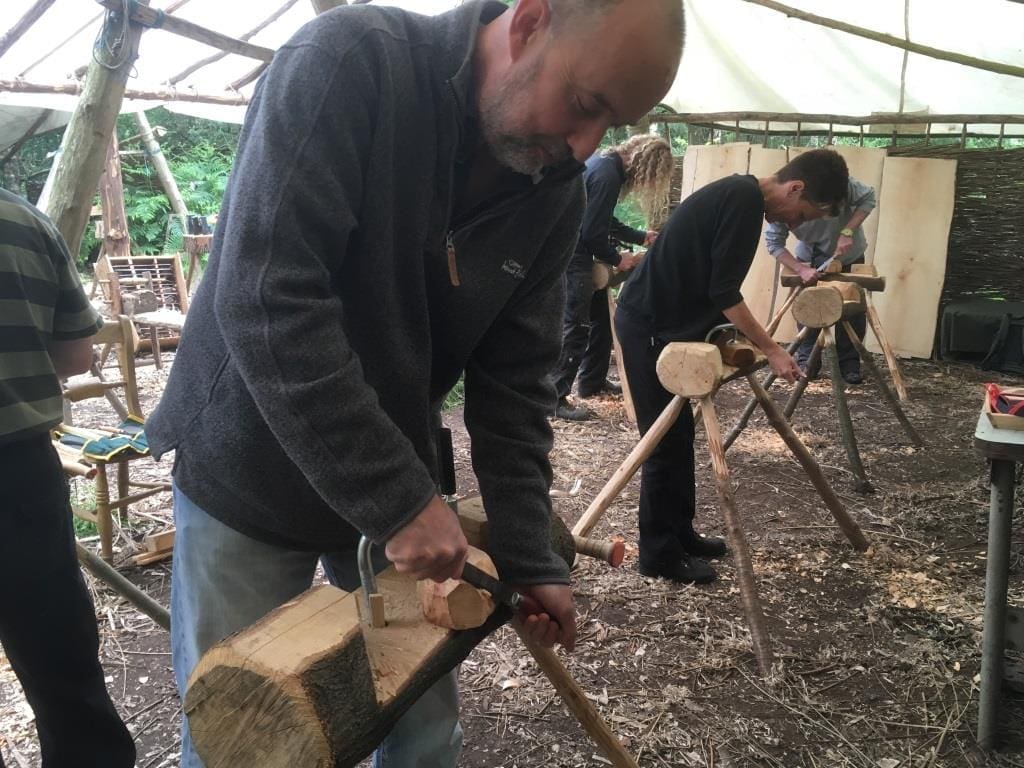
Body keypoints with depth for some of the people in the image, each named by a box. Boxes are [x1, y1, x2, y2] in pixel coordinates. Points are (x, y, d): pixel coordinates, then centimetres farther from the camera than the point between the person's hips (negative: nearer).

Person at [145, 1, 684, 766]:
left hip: (397, 484, 4)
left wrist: (530, 558, -6)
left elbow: (514, 380, -2)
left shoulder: (556, 192, -5)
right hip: (247, 471, -3)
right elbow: (263, 298, -29)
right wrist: (395, 501, -28)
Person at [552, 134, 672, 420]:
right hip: (572, 256, -11)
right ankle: (554, 398, -2)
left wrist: (641, 236, 22)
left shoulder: (606, 164, 12)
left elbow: (605, 222, 21)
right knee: (575, 326, -7)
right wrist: (617, 259, -7)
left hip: (578, 252, 11)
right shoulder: (607, 174, -20)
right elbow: (593, 232, -22)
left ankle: (592, 381, 31)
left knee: (601, 316, 19)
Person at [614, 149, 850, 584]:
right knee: (666, 441, -3)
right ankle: (659, 553, 8)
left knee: (679, 435, 16)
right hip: (647, 328, -10)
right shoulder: (746, 200, -18)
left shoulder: (739, 195, 13)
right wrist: (771, 350, -12)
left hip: (663, 323, 10)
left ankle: (680, 534, 27)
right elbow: (724, 294, -19)